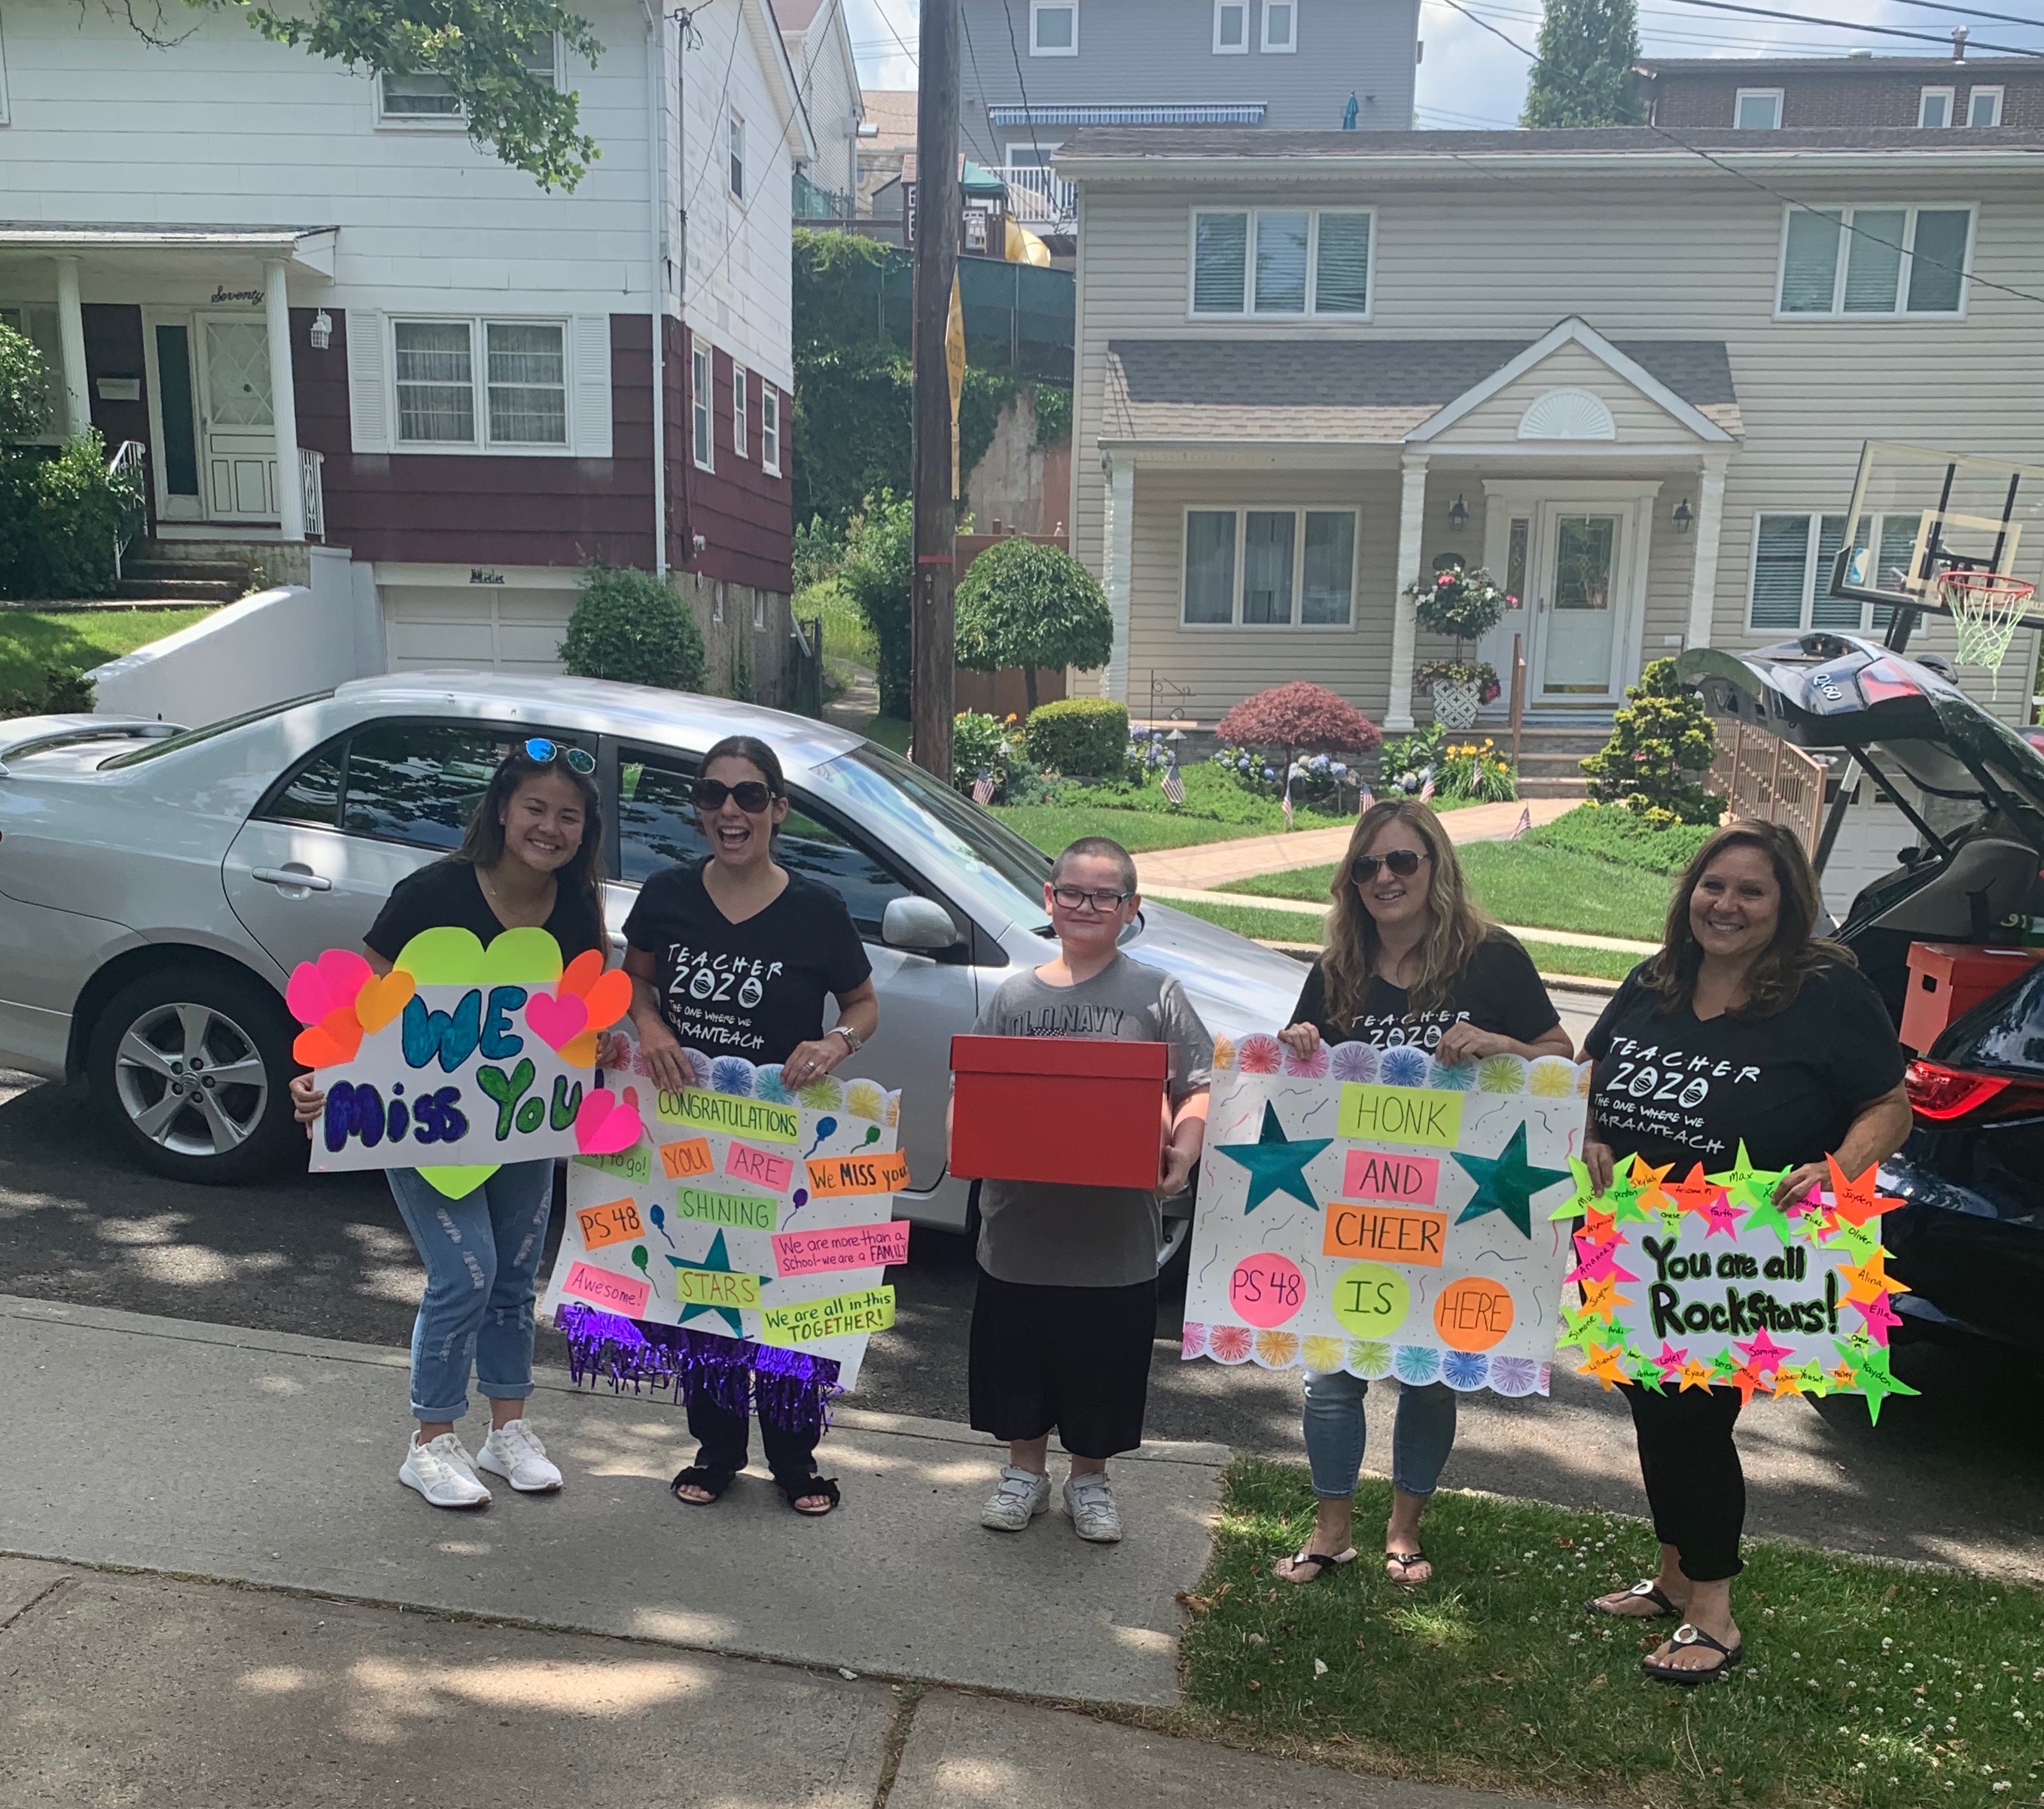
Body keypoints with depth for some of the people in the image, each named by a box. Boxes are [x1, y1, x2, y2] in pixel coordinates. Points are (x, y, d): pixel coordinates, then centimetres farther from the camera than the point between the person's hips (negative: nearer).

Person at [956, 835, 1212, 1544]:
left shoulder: (1154, 994, -1)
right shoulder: (1013, 996, 5)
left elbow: (1198, 1088, -3)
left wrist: (1184, 1150, -21)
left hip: (1117, 1228, -2)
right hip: (1019, 1220, 2)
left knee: (1105, 1361, 12)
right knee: (1016, 1355, 15)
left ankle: (1089, 1479, 36)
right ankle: (1025, 1471, 38)